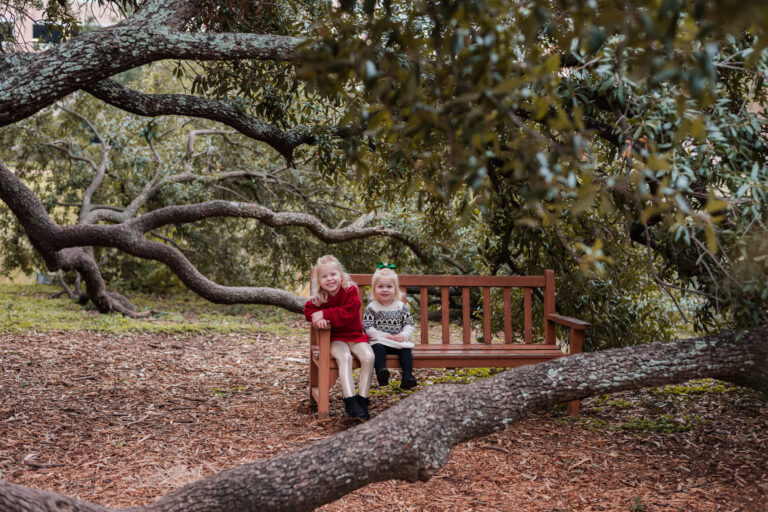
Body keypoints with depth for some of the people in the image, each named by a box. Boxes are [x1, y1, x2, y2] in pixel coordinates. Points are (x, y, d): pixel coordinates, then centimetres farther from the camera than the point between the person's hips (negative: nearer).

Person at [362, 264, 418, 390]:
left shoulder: (401, 306, 9)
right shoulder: (372, 307, 2)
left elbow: (409, 324, 10)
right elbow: (367, 327, -5)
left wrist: (404, 335, -11)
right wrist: (383, 335, -16)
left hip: (399, 341, 2)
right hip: (379, 341, -2)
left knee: (406, 350, -25)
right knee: (378, 348, -33)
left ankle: (407, 377, -34)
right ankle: (381, 371, -50)